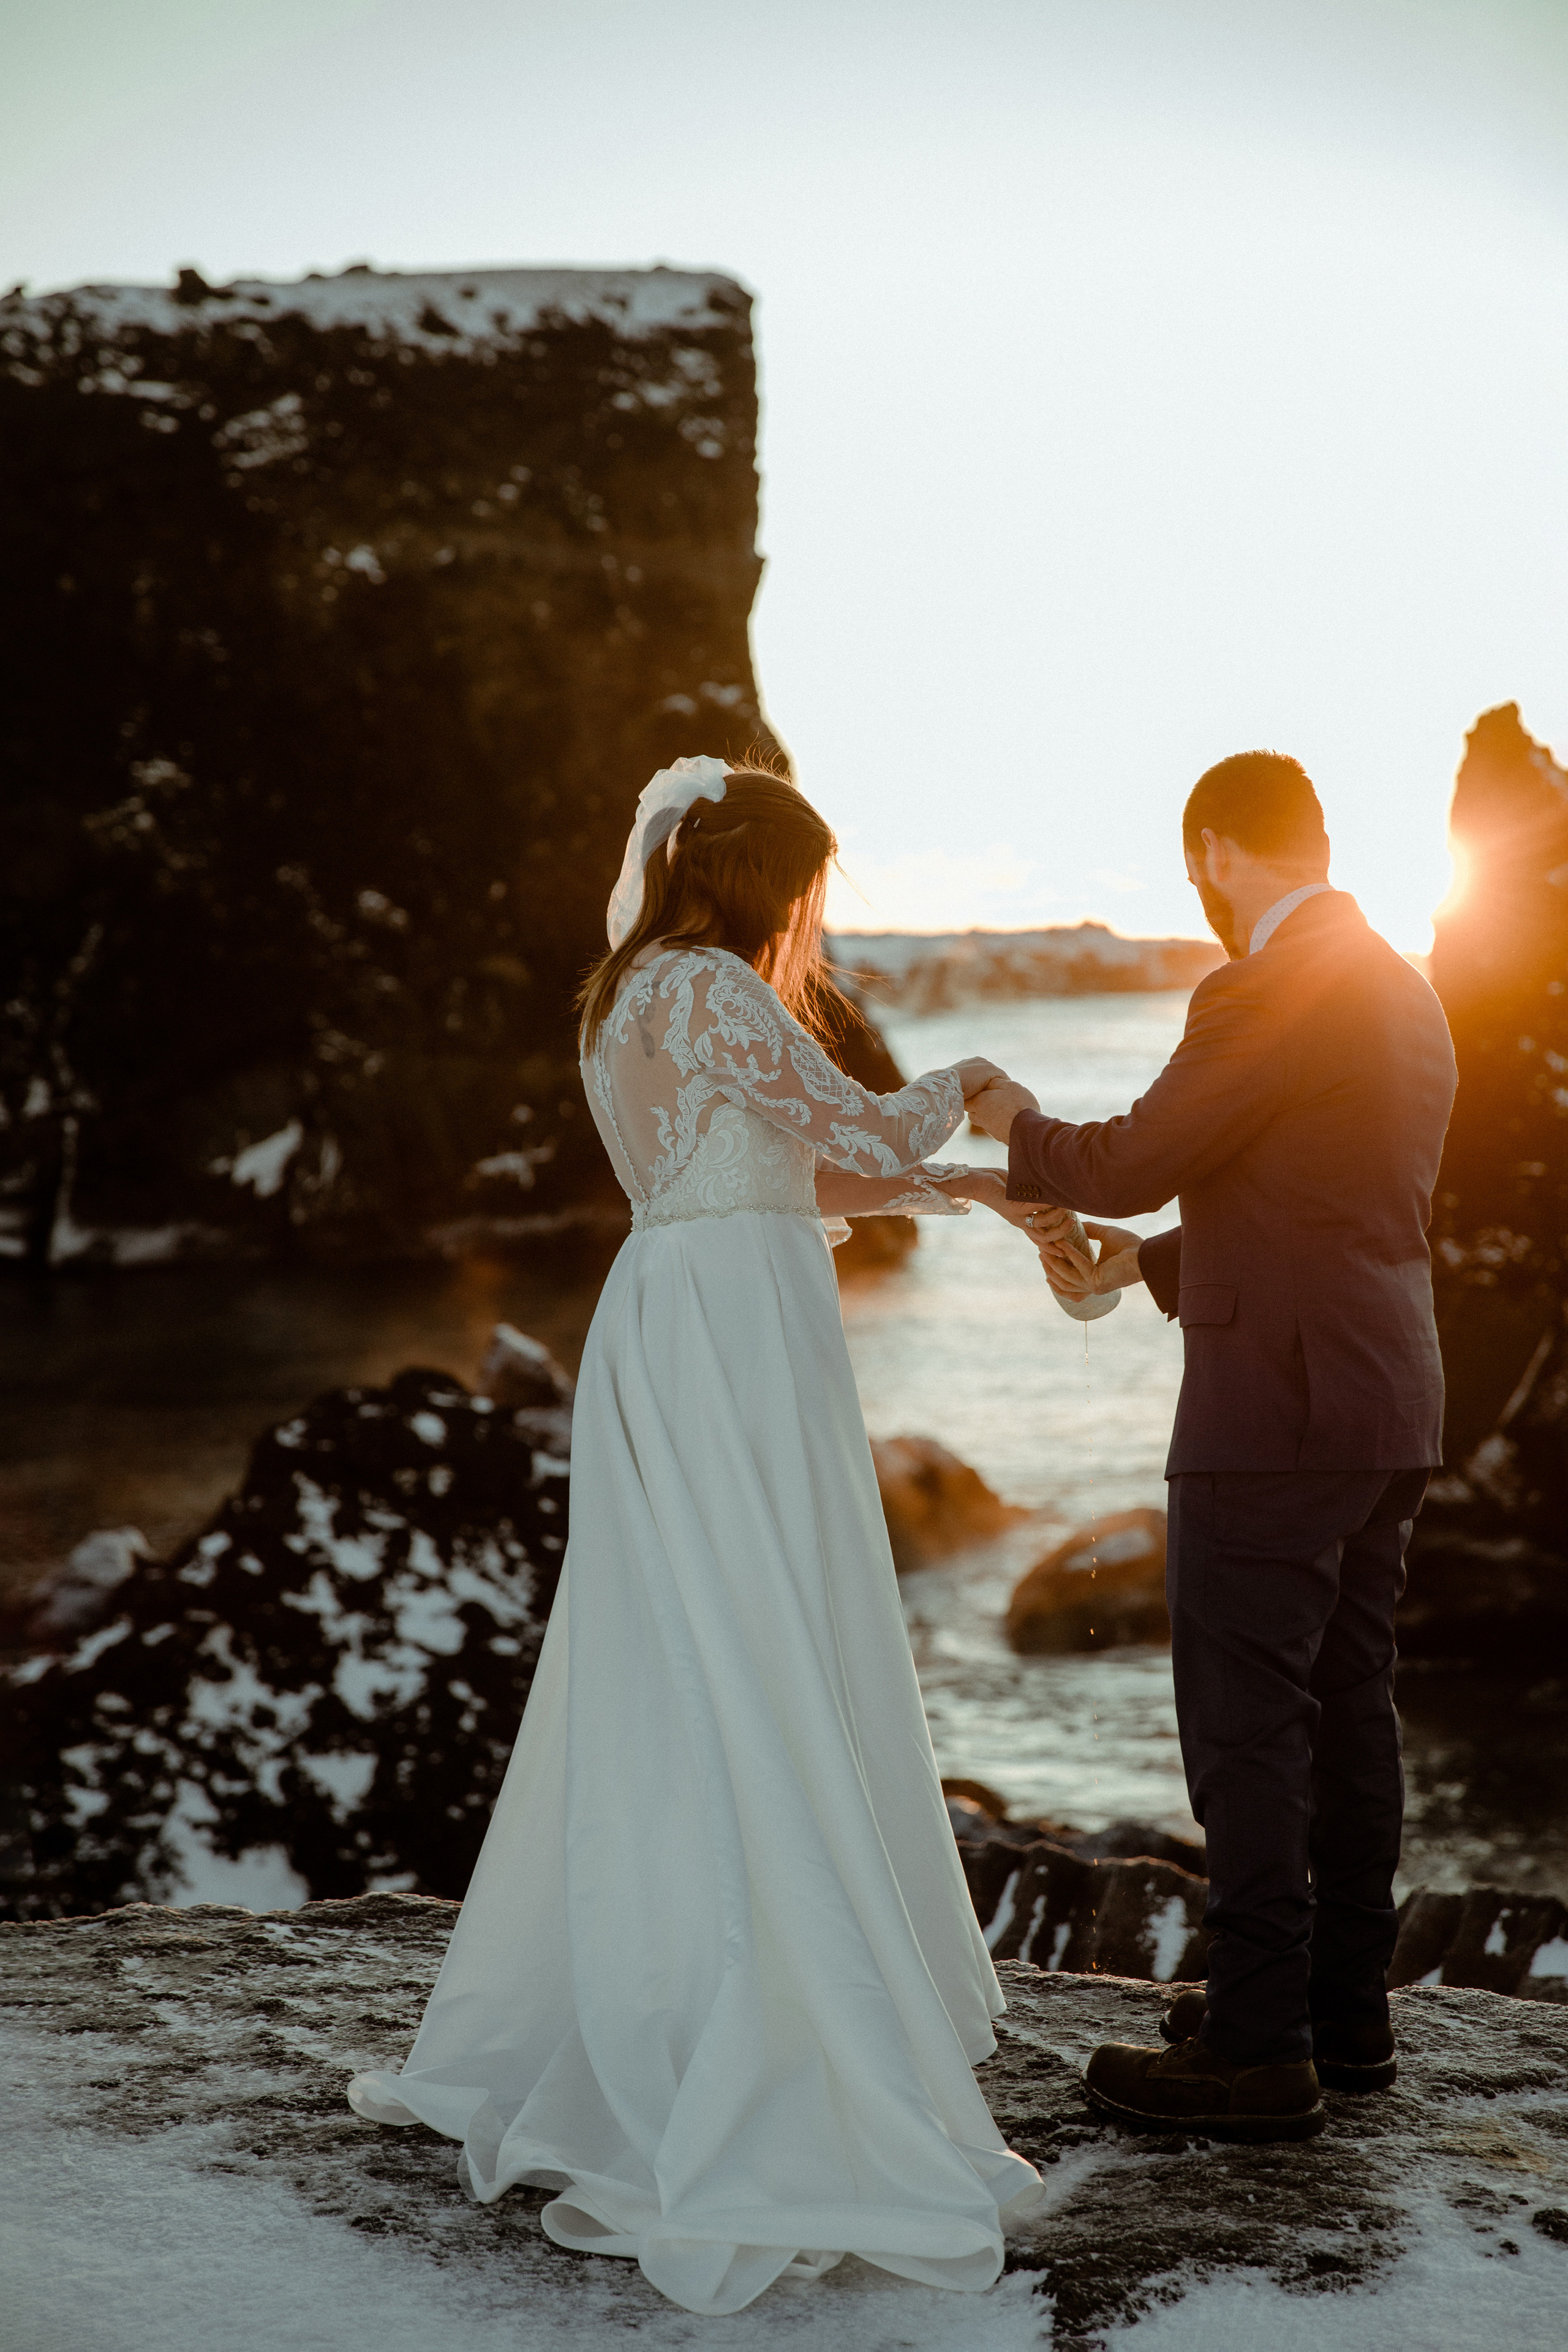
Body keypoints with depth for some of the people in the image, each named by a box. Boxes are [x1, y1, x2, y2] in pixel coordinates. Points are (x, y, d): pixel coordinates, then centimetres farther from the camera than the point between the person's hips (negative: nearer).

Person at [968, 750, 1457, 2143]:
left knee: (1246, 1724, -3)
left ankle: (1257, 2052, 1)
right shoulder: (1407, 996, 15)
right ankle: (1347, 2012, 25)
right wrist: (1154, 1260, 23)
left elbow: (1133, 1162, -13)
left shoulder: (1268, 997, -15)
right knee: (1348, 1706, 15)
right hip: (1388, 1408, 9)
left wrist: (1020, 1126, 6)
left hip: (1276, 1415, -9)